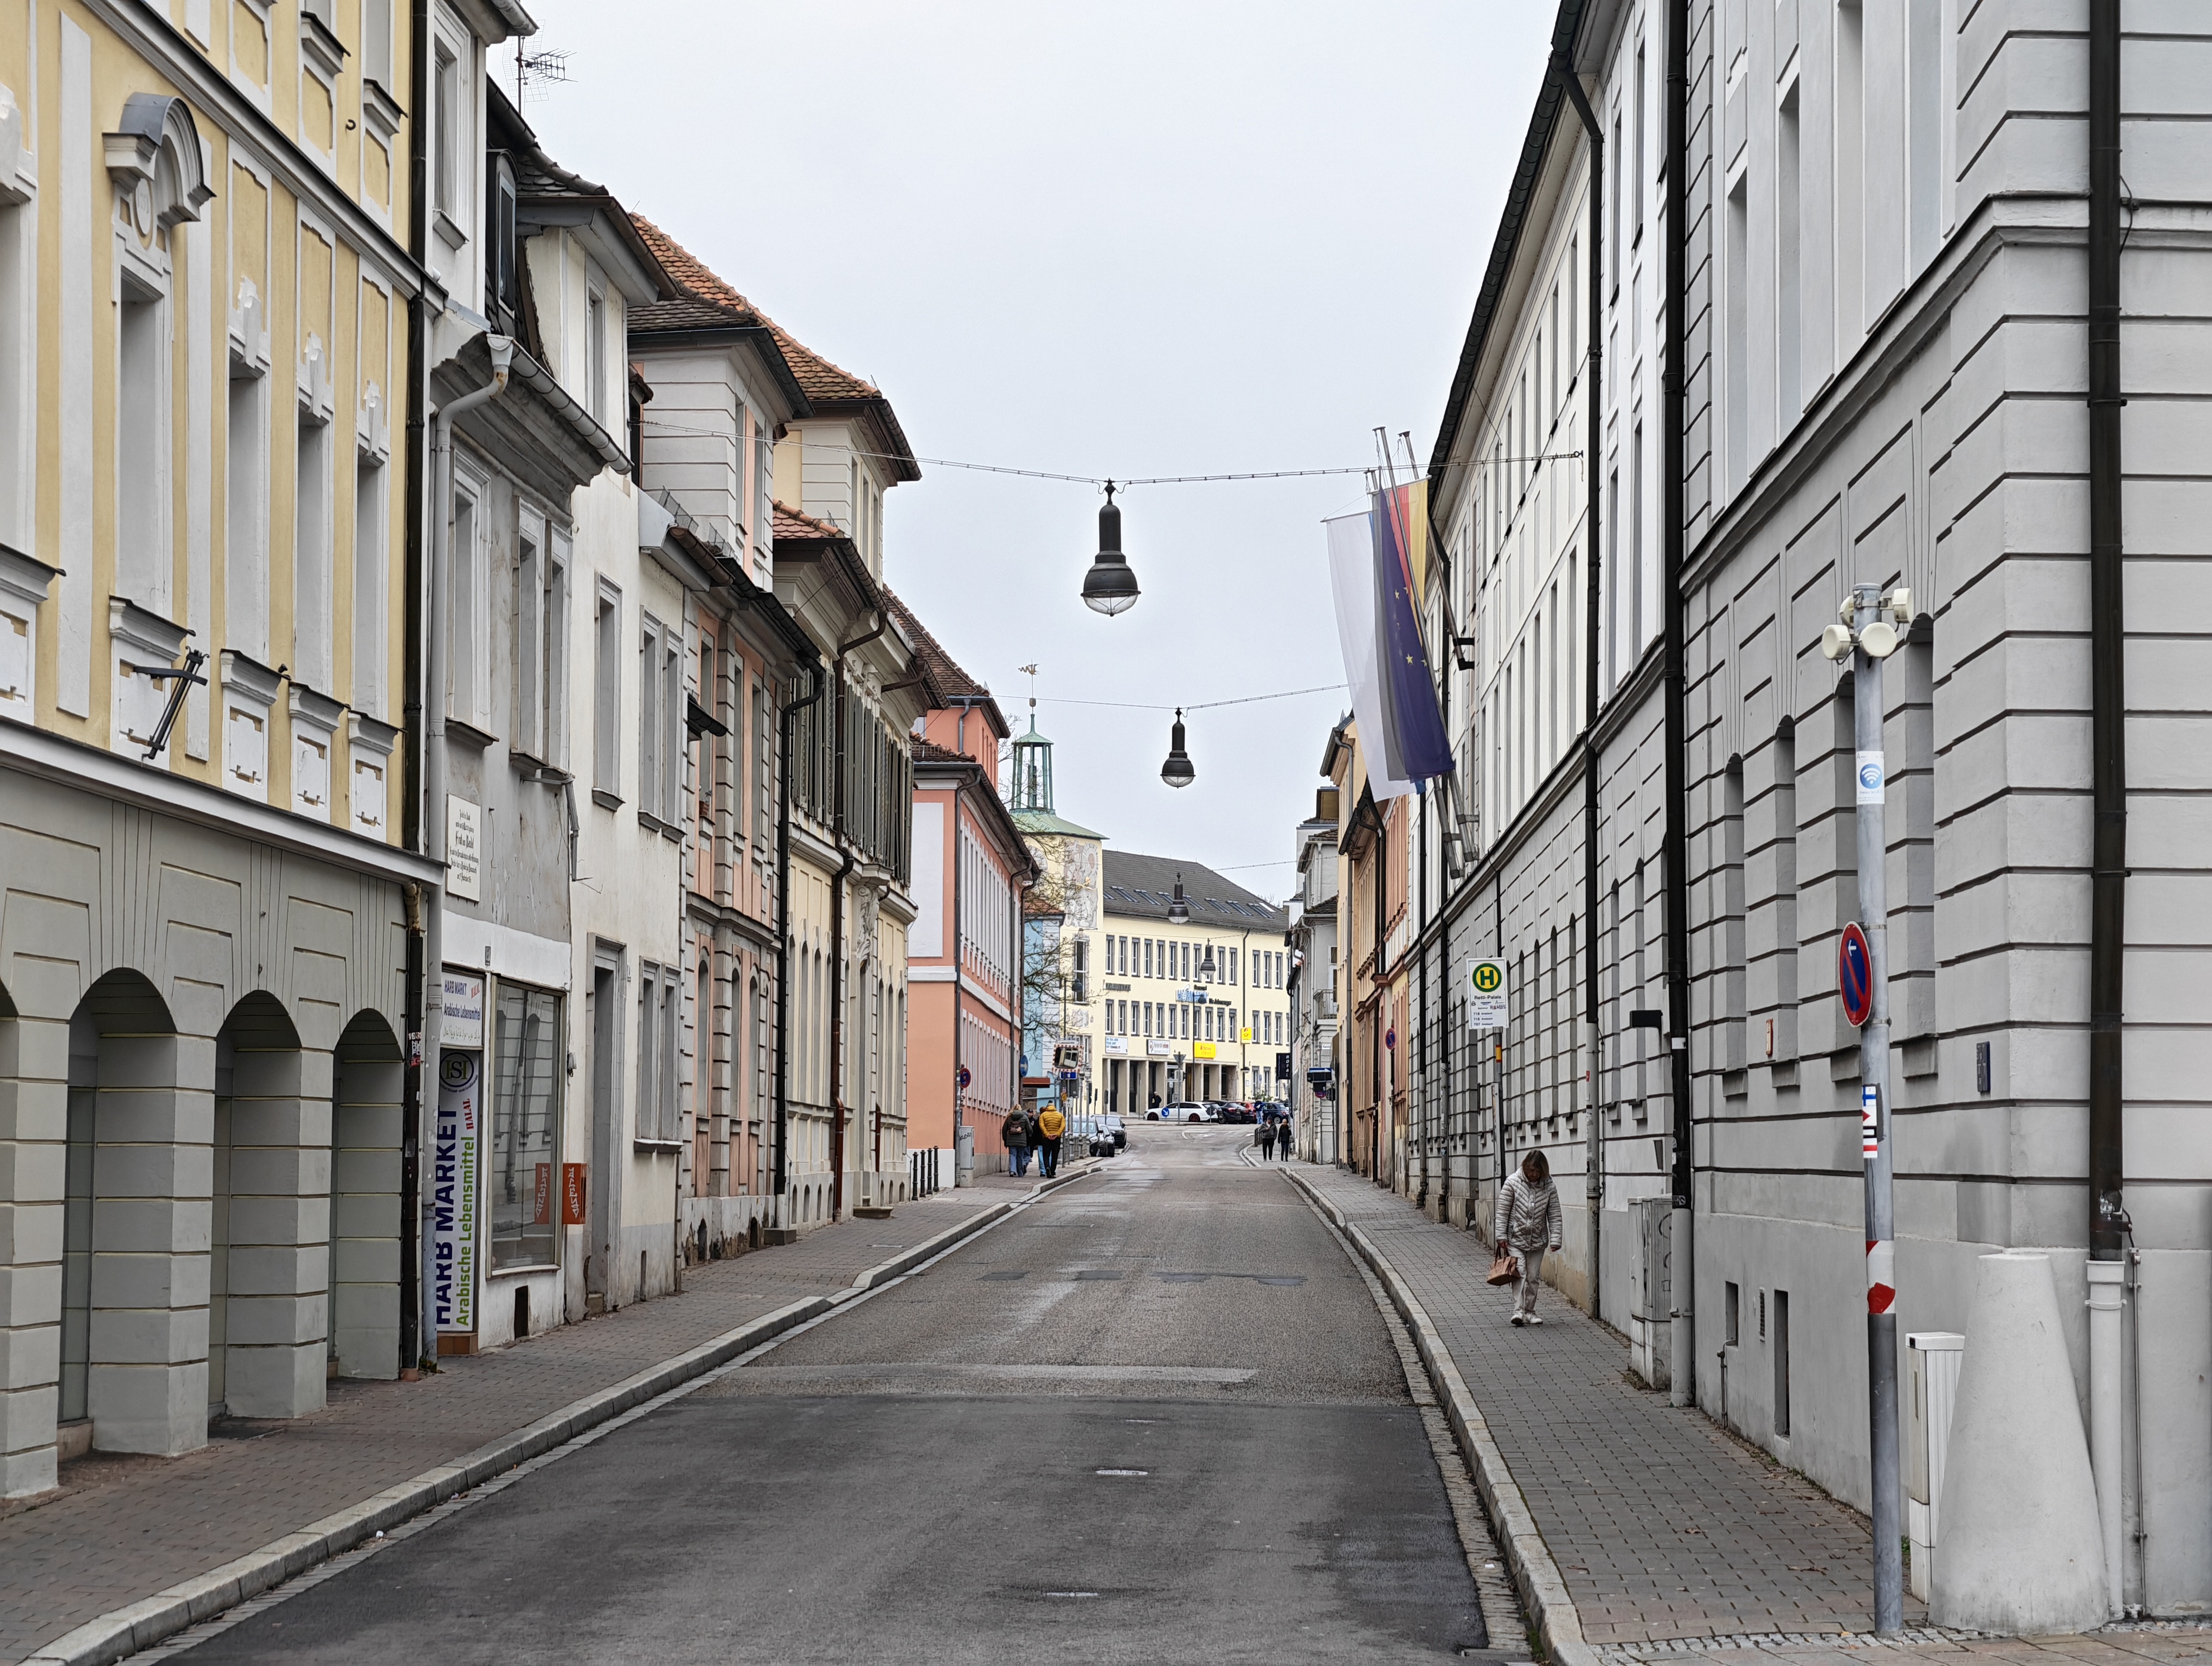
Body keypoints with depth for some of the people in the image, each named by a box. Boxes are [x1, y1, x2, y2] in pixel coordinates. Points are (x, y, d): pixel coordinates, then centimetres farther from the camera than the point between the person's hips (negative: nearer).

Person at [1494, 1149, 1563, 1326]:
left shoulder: (1549, 1187, -3)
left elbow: (1554, 1216, 0)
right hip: (1516, 1239, -3)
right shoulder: (1513, 1183, -9)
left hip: (1538, 1241, 3)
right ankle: (1518, 1310, -18)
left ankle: (1529, 1312, 16)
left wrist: (1555, 1239, -7)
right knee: (1520, 1274, -13)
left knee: (1533, 1277, 7)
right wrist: (1501, 1235, -9)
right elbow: (1502, 1211, -5)